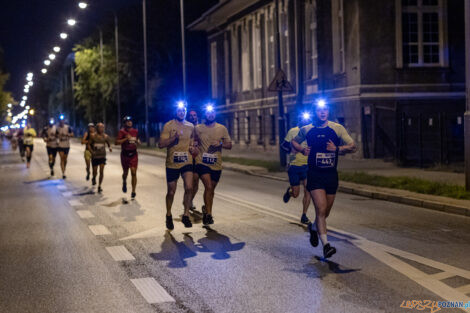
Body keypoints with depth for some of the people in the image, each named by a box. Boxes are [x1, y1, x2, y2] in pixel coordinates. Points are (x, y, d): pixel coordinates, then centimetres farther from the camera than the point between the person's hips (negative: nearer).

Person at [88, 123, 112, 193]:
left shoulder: (105, 136, -1)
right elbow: (89, 144, 2)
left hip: (102, 156, 1)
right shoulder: (93, 136, -6)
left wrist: (110, 148, -10)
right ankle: (94, 178, 40)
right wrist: (92, 151, -13)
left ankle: (99, 186, 3)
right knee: (95, 172, 4)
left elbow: (108, 143, 12)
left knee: (101, 171, -8)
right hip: (95, 156, -1)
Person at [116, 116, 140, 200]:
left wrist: (137, 141, -1)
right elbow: (117, 142, -15)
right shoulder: (122, 131, -6)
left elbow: (138, 142, 22)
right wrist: (126, 139, -23)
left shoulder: (135, 131, 7)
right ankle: (124, 183, 47)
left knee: (134, 173, -7)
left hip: (133, 154, 2)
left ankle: (133, 192, -2)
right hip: (125, 154, -2)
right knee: (125, 172, 13)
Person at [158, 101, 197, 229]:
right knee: (171, 192, 7)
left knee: (189, 188, -16)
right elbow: (160, 144, -11)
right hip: (172, 163, -2)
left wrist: (193, 148, 3)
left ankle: (186, 215, -1)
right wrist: (174, 138, -25)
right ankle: (169, 216, 29)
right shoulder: (168, 126, -5)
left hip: (187, 162, 2)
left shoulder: (190, 126, 8)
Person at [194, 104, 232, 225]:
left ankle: (206, 209, 39)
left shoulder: (222, 128, 5)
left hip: (216, 164, 3)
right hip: (202, 162, -3)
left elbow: (229, 145, 6)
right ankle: (208, 214, -15)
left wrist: (220, 144, -13)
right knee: (208, 186, -19)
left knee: (211, 189, 14)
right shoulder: (198, 128, 2)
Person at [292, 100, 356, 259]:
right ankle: (326, 244, -15)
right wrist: (302, 149, -2)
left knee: (326, 211, 14)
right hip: (314, 174, -2)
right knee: (321, 209, -17)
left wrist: (337, 148, -17)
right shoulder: (306, 130, 0)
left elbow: (353, 147, 1)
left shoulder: (337, 128, -2)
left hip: (331, 174, 2)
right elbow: (294, 142, 19)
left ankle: (314, 227, 46)